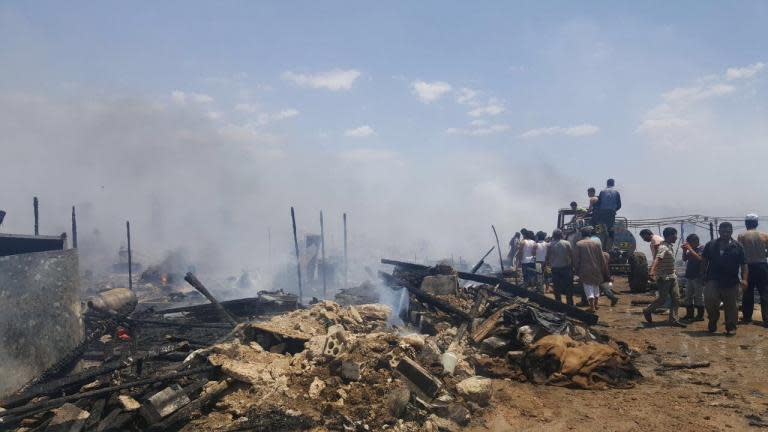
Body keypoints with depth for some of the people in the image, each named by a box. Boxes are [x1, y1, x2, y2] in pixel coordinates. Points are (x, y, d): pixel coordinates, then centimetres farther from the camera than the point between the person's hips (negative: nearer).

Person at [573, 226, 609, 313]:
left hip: (585, 270, -3)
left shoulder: (578, 244, -7)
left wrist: (577, 270, 5)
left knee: (588, 287, 2)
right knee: (596, 286, 18)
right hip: (596, 269, 3)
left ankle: (592, 306, -6)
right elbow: (602, 259, 4)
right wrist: (604, 271, 12)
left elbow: (576, 259, -5)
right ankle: (595, 304, 27)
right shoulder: (596, 244, 0)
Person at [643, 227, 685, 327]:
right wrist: (652, 271, -51)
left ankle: (673, 320, 10)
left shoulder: (671, 246, 11)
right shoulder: (663, 247, -19)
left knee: (676, 298, 5)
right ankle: (647, 311, 20)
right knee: (662, 299, -1)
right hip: (663, 278, -9)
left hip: (672, 277, 9)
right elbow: (657, 259, -37)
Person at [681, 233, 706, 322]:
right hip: (689, 275, 8)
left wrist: (690, 249, -19)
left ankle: (700, 315, 4)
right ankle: (689, 314, 16)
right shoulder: (691, 249, 13)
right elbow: (684, 259, 15)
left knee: (698, 296, -2)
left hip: (698, 276, -8)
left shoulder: (702, 248, -7)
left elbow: (699, 258, -22)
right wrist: (684, 250, 0)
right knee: (688, 296, 10)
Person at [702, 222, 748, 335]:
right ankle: (713, 320, 14)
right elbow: (704, 261, 11)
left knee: (730, 306, 4)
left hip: (731, 282, -1)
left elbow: (744, 265, 0)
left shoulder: (737, 247, 2)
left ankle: (731, 327, 17)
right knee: (709, 301, -11)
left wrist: (744, 279, -12)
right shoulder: (710, 245, 6)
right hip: (713, 280, 1)